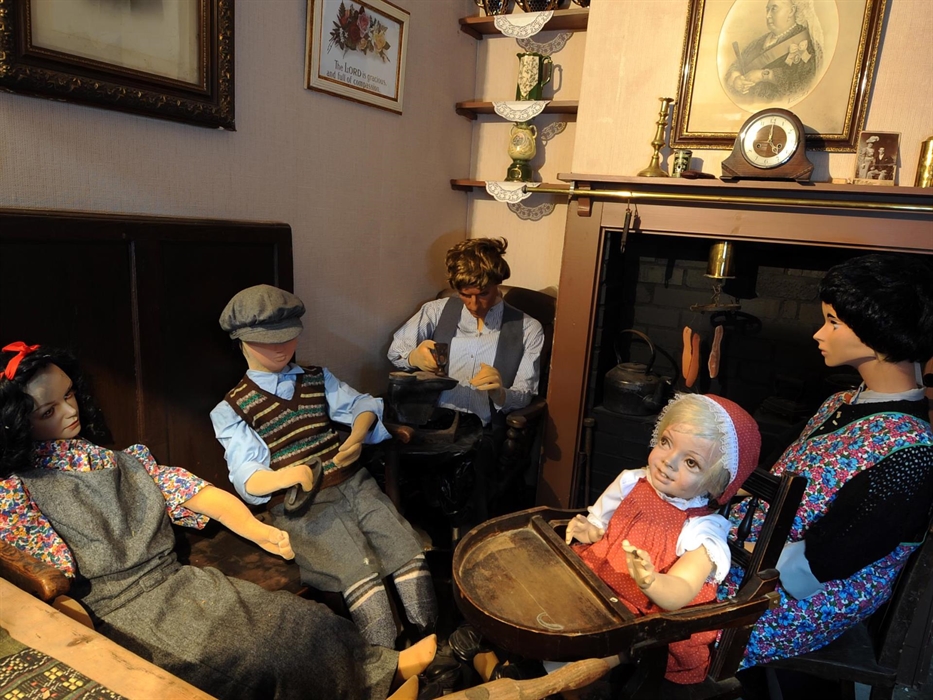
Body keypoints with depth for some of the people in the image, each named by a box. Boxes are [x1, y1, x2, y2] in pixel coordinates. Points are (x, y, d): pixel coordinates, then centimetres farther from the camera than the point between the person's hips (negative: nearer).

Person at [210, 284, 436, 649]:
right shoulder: (232, 409, 5)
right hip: (301, 503, -4)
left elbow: (362, 404, 14)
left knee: (409, 551, -18)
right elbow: (247, 477, -6)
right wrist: (283, 477, -29)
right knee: (359, 571, -26)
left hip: (353, 483, 4)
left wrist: (358, 434, -10)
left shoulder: (317, 379, 20)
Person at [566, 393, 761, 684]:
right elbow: (599, 527, 10)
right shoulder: (630, 483, -3)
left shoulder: (703, 530, -16)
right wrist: (588, 532, -13)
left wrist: (651, 582, -49)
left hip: (647, 626, -5)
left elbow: (680, 594, -28)